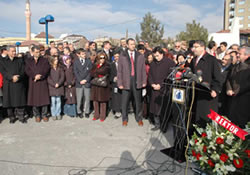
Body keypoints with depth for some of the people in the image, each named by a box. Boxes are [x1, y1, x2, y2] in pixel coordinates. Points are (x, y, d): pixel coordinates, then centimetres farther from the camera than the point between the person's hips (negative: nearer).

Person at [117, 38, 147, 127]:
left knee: (138, 102, 10)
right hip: (126, 82, -1)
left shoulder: (140, 56, 7)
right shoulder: (122, 56, 3)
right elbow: (119, 71, 2)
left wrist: (144, 82, 0)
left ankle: (139, 118, 26)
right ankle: (125, 119, 23)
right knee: (124, 102, 5)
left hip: (137, 82, 1)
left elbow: (143, 70, 6)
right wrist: (120, 83, -4)